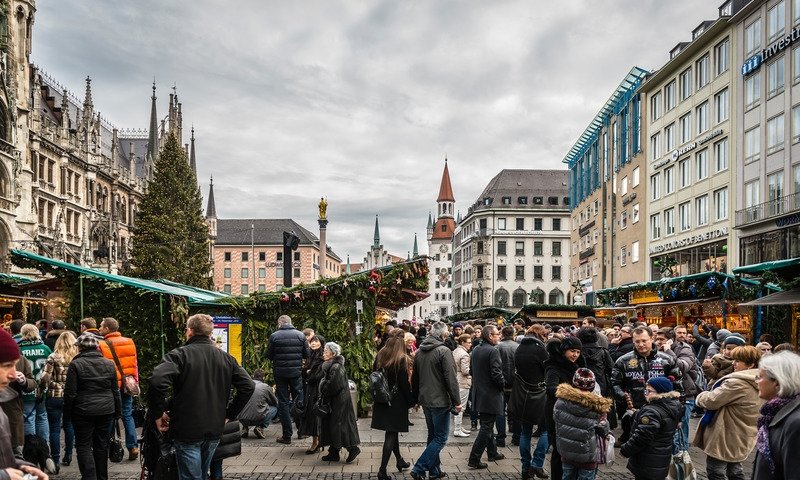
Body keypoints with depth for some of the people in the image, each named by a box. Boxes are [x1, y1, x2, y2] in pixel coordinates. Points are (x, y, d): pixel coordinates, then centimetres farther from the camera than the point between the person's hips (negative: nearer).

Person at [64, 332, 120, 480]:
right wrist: (117, 412, 16)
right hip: (106, 411, 4)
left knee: (84, 446, 3)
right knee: (102, 445, 13)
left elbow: (70, 393, -9)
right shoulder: (109, 364, 5)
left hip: (83, 411, -4)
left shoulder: (75, 365, -9)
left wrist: (67, 414, 1)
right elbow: (115, 391, 9)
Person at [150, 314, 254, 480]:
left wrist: (158, 413, -13)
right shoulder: (226, 357, 7)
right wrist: (229, 414, 9)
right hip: (215, 430, 5)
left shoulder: (180, 354, -9)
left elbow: (157, 381, -26)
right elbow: (248, 386, 3)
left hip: (187, 431, -5)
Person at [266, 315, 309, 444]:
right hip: (296, 372, 1)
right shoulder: (300, 335, -2)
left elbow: (269, 356, -2)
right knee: (299, 400, 17)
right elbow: (307, 354, 1)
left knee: (283, 402, 6)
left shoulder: (274, 336, -7)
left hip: (280, 373, -1)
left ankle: (287, 435, 9)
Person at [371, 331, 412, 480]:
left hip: (382, 400, 6)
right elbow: (405, 384, -13)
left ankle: (399, 460, 36)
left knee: (392, 432, 20)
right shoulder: (401, 360, -12)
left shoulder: (379, 357, 3)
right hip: (396, 401, -6)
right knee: (391, 434, -1)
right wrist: (411, 401, -4)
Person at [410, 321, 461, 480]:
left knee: (433, 436, 18)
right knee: (440, 438, 0)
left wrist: (416, 398, 25)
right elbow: (451, 379, -18)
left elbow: (414, 378, 16)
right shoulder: (444, 351, -16)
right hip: (440, 401, -8)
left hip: (425, 400, 8)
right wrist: (457, 401, -12)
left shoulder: (420, 351, 8)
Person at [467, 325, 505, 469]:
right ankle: (474, 459, -3)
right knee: (487, 427, -3)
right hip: (490, 395, -9)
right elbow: (496, 374, -23)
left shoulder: (476, 350, 6)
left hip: (478, 393, 9)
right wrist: (503, 385, -6)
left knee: (487, 425, 21)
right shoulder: (493, 351, -20)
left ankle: (492, 453, 34)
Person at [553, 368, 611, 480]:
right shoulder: (596, 408, -22)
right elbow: (604, 431, -8)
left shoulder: (561, 401, -15)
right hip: (587, 457, -3)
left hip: (566, 453, 3)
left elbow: (555, 418, 1)